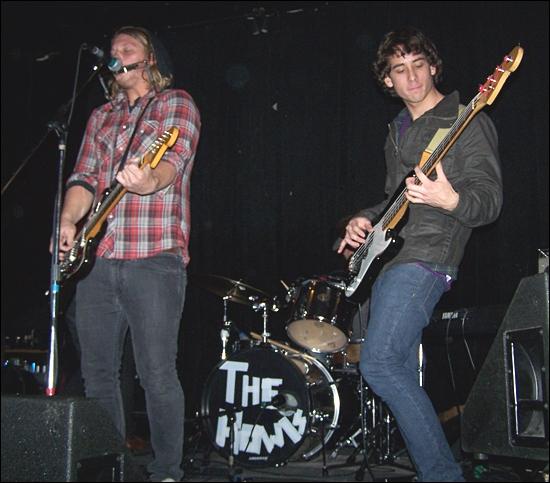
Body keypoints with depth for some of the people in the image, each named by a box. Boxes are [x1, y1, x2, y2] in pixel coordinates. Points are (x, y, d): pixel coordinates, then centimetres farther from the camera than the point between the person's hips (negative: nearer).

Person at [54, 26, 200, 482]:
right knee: (97, 372, 9)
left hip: (154, 259, -6)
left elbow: (174, 160, -13)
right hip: (97, 259, 6)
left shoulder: (177, 103, 5)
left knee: (157, 374, -6)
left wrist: (150, 179, -35)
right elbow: (84, 176, 15)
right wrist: (68, 220, -5)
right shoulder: (102, 116, 22)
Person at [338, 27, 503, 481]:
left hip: (426, 258, -9)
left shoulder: (466, 121, -3)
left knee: (379, 363, -20)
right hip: (390, 256, 9)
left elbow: (491, 200, -10)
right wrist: (366, 219, 11)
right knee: (401, 375, 9)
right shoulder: (399, 130, 21)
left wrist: (449, 200, -32)